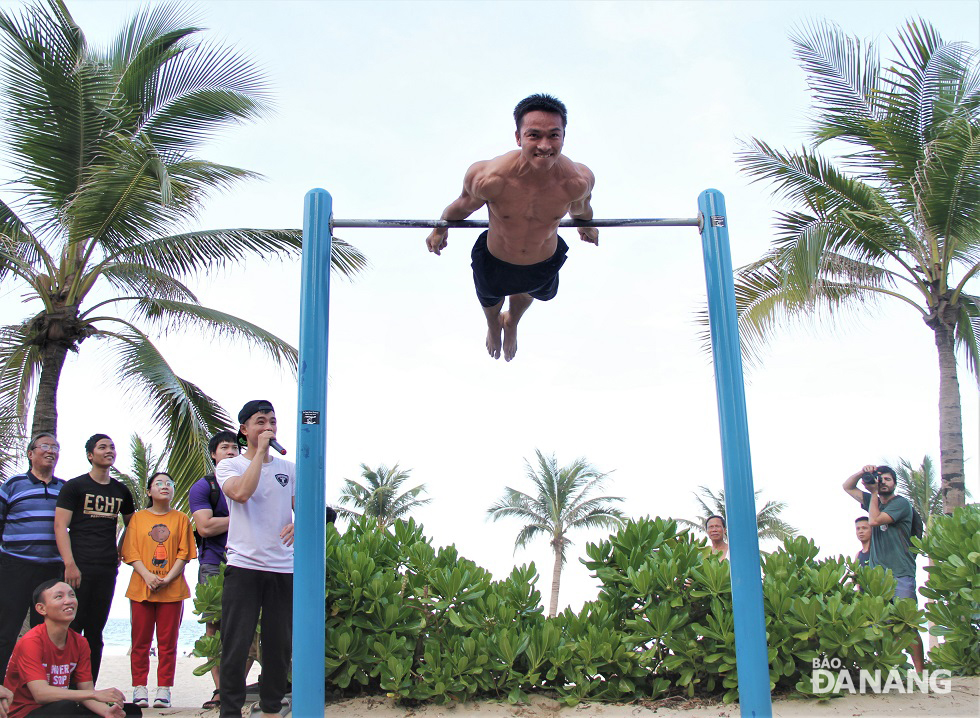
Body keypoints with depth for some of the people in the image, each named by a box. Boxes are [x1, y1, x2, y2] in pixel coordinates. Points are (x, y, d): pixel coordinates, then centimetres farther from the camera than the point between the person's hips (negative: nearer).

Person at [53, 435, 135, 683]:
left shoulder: (121, 491, 15)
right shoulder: (75, 486, 0)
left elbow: (130, 525, 29)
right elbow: (60, 526, -7)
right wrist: (69, 564, -17)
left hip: (107, 569, 5)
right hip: (79, 567, -4)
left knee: (95, 631, 7)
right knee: (72, 627, -7)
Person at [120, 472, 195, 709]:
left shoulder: (180, 519, 8)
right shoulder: (138, 518, 8)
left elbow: (184, 554, 2)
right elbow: (131, 553, 1)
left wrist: (167, 578, -11)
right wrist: (148, 576, -14)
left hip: (172, 590, 0)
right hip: (141, 589, 0)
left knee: (168, 642, 2)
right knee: (141, 641, 4)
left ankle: (163, 689, 7)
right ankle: (139, 688, 12)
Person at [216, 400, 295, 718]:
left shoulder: (288, 469, 14)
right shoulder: (229, 465, 4)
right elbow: (241, 492, -17)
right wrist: (261, 450, -11)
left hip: (283, 568, 3)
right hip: (243, 566, -3)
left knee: (279, 646, 7)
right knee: (236, 646, -2)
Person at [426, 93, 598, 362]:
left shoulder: (578, 180, -35)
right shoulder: (489, 178, -41)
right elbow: (463, 206, -17)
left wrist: (586, 226, 14)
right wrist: (440, 230, 2)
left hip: (545, 264, 2)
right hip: (495, 261, -2)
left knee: (528, 292, 39)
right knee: (490, 299, 35)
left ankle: (512, 323, 78)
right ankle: (493, 325, 76)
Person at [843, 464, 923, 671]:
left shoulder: (901, 503, -3)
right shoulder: (874, 500, 18)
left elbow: (874, 520, -13)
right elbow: (847, 486, 22)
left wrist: (874, 493, -3)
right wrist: (862, 472, 4)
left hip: (900, 574, -6)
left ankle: (919, 671, -8)